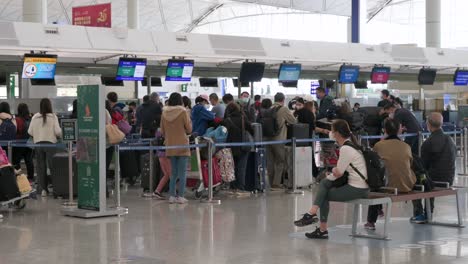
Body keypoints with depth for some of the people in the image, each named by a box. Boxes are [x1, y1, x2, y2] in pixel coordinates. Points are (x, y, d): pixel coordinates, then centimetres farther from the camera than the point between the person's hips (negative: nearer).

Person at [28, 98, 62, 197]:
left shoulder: (35, 117, 2)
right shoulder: (53, 117, -4)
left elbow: (30, 132, 4)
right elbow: (57, 131, -8)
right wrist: (60, 136, 12)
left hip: (38, 143, 2)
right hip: (50, 143, -2)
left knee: (41, 167, 6)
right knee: (52, 166, 2)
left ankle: (42, 189, 4)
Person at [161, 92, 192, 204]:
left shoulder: (164, 113, 2)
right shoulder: (183, 112, -9)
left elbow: (162, 132, 9)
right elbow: (189, 130, -4)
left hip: (170, 146, 4)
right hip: (182, 145, -4)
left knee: (173, 172, 13)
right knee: (182, 173, 2)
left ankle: (172, 195, 10)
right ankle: (181, 196, -1)